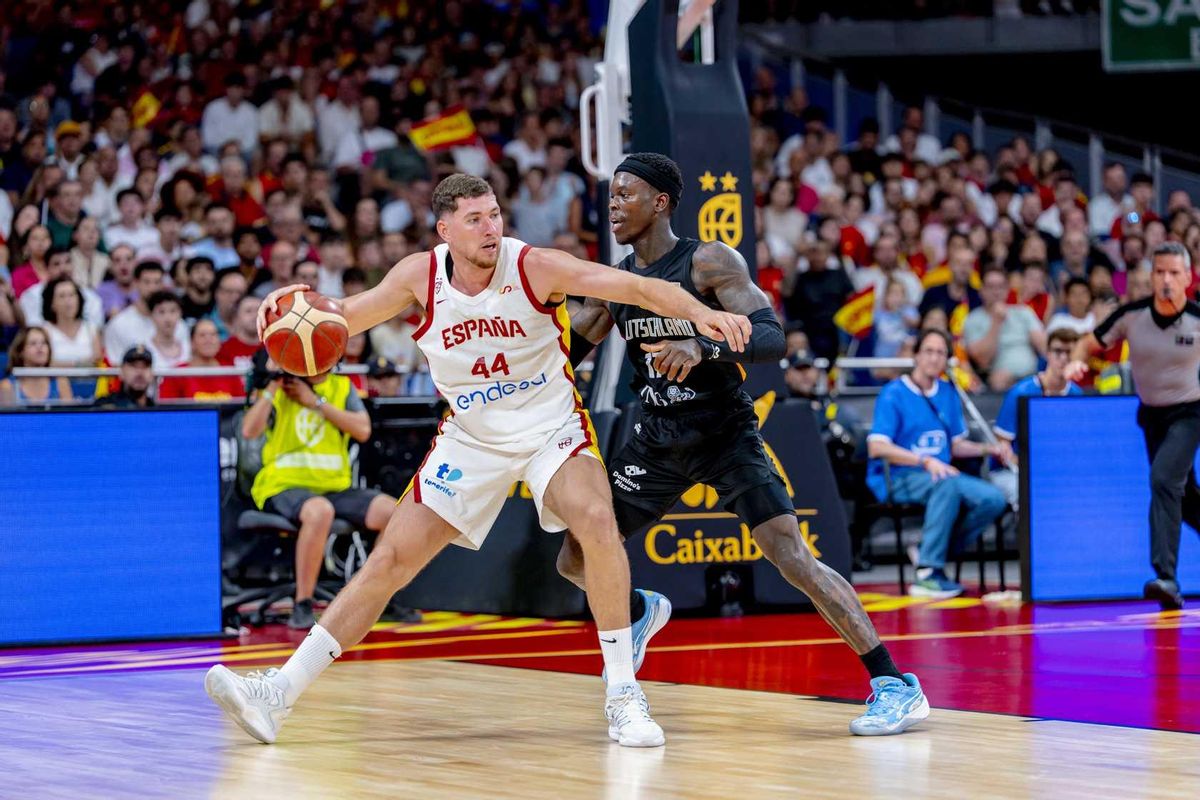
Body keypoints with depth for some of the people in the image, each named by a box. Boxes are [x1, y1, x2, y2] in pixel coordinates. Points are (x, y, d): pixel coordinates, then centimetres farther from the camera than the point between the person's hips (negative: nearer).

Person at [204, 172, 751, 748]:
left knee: (596, 523, -30)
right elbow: (345, 318, 2)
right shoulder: (420, 276, -10)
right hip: (471, 438, 3)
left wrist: (700, 312, -45)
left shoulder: (536, 267, -20)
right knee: (389, 560, -2)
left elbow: (637, 287, -27)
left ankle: (623, 696, -19)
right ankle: (280, 693, 0)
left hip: (551, 428, -3)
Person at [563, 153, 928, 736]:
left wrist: (703, 347, -40)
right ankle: (643, 612, 41)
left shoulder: (711, 262, -14)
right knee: (576, 562, 6)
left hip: (724, 434, -6)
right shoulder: (613, 280, 4)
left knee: (790, 553, -21)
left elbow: (772, 338, -24)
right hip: (658, 440, 6)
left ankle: (895, 685, -18)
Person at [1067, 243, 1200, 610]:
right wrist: (1077, 361, -21)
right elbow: (1091, 342, -1)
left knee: (1163, 480, -25)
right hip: (1151, 414, 4)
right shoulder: (1131, 315, -12)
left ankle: (1166, 577, -29)